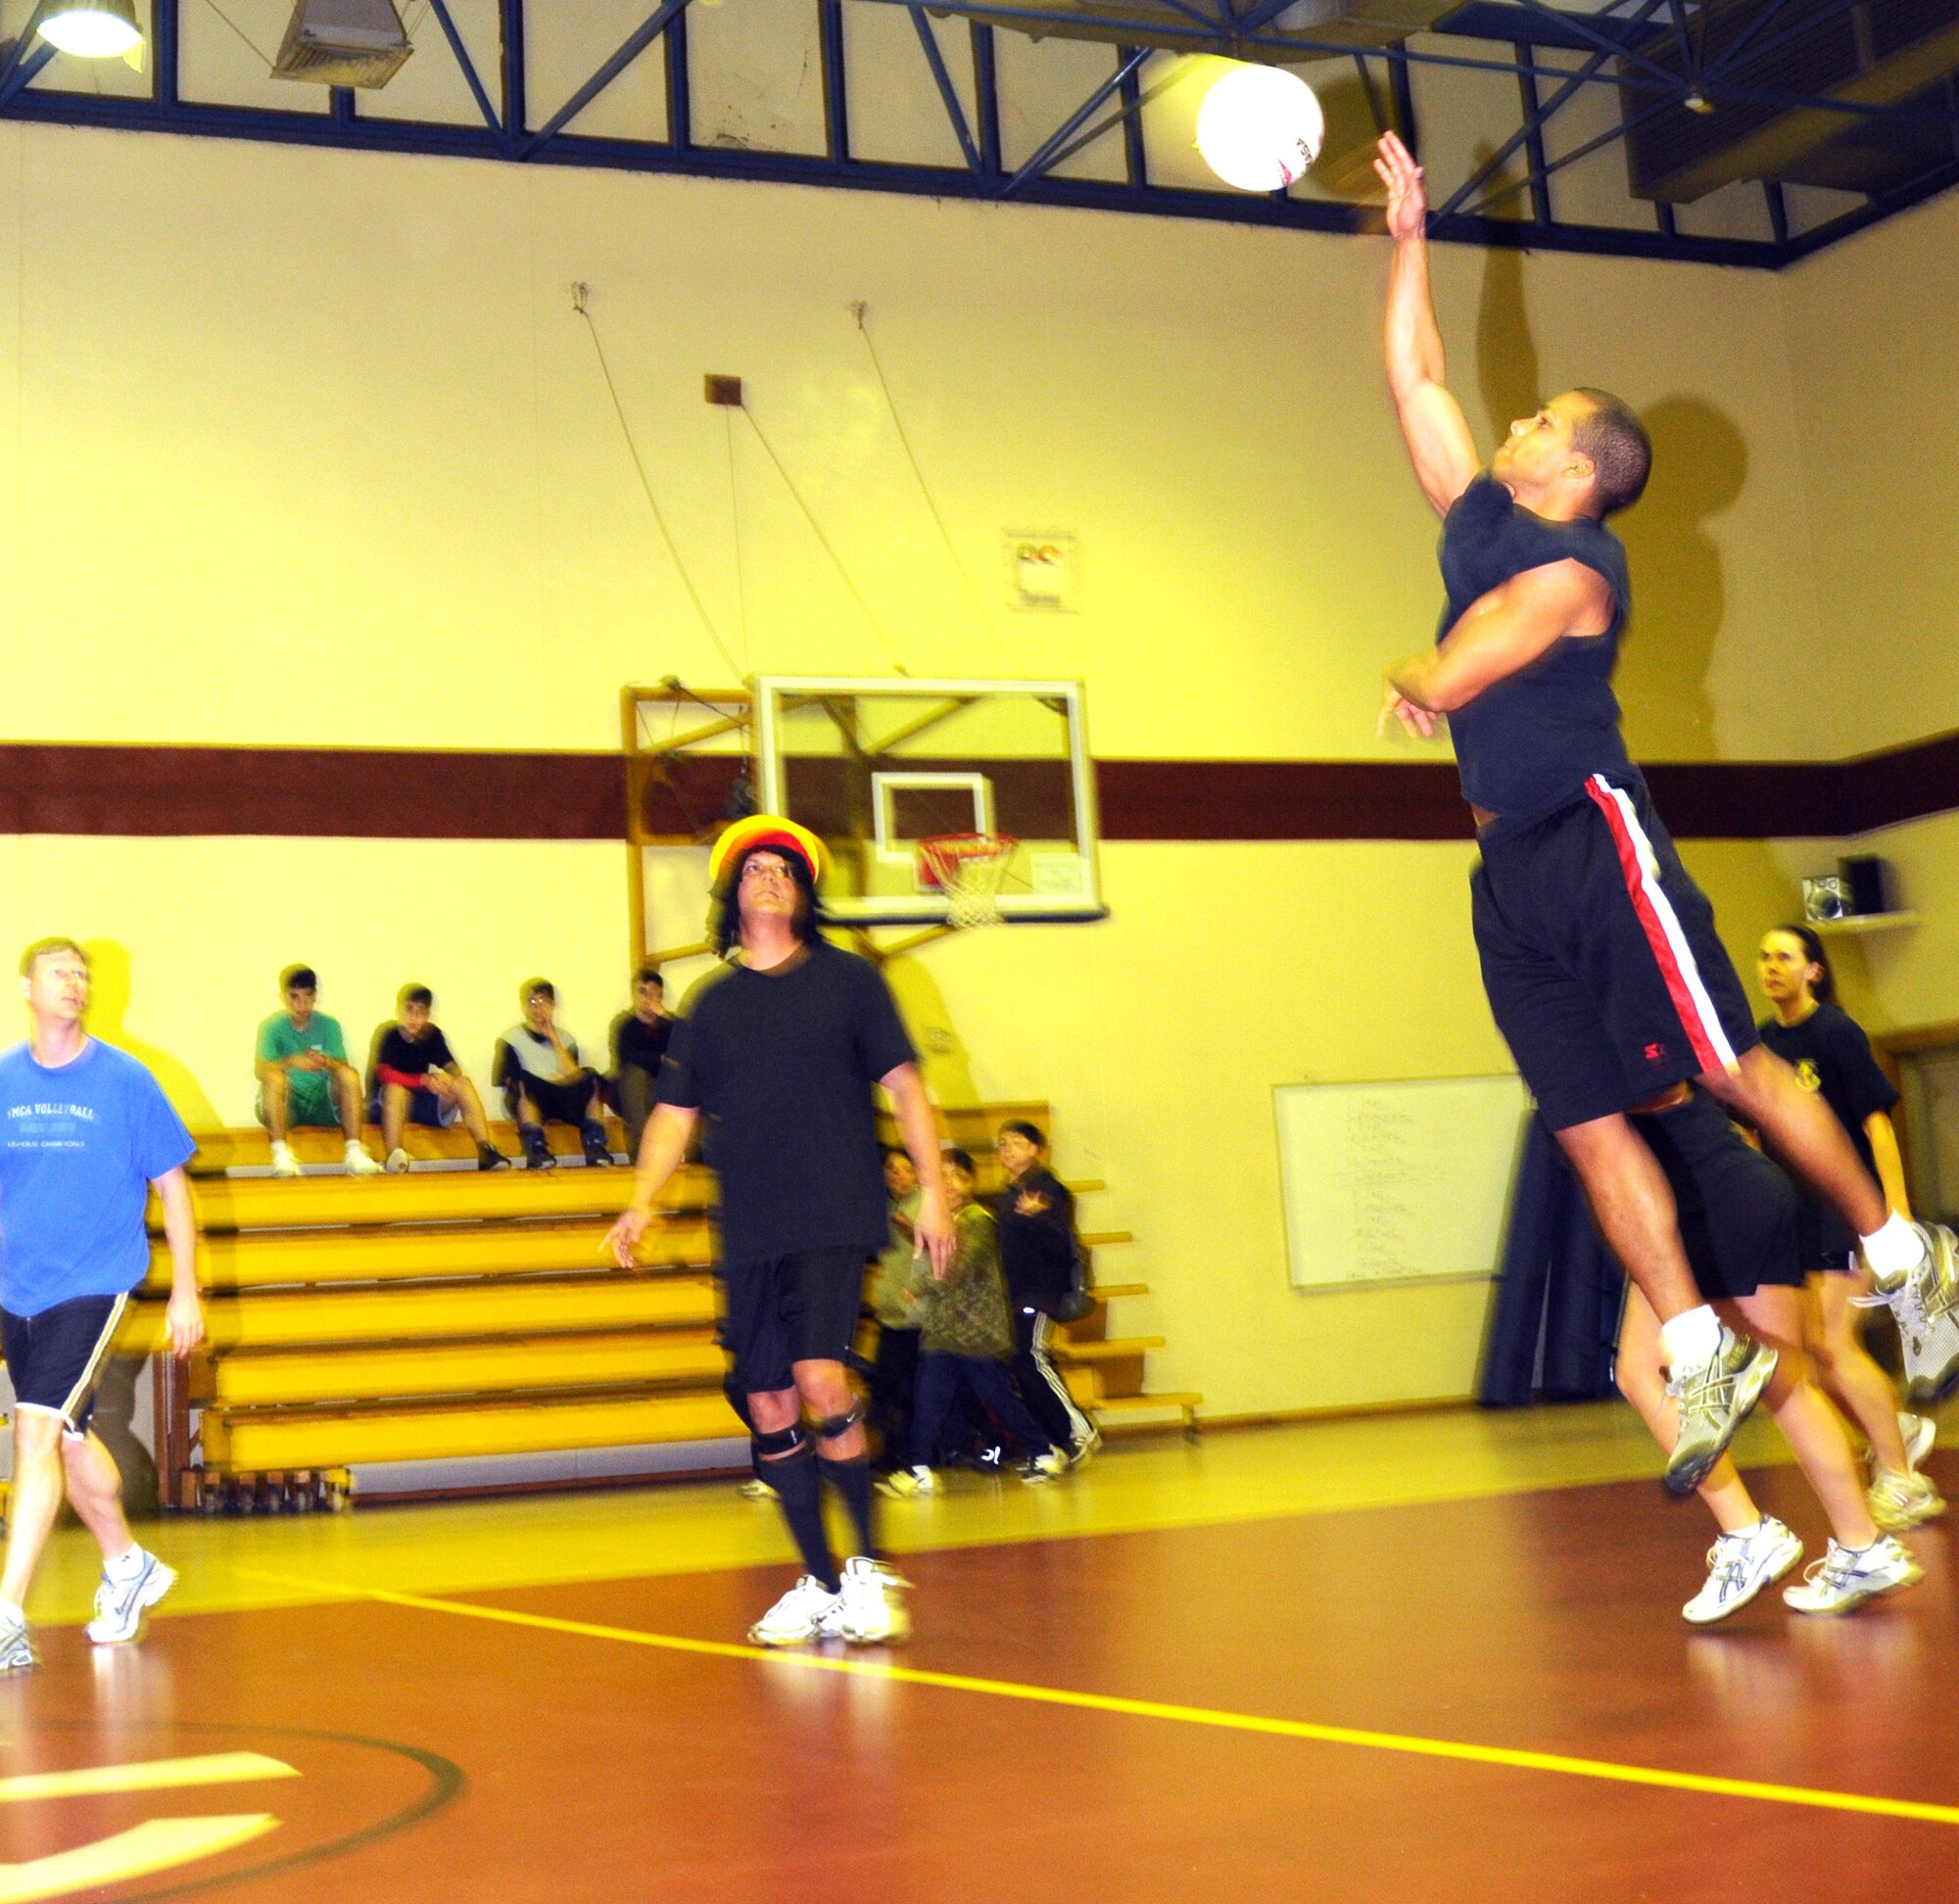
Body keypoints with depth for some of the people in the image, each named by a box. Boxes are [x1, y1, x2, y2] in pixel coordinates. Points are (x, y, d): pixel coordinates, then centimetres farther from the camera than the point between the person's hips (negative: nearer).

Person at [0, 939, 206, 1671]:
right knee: (69, 1440, 17)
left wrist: (185, 1292, 0)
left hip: (93, 1285, -4)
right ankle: (128, 1568, 37)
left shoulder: (124, 1079, -5)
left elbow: (172, 1184, 1)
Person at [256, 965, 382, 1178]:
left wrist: (326, 1062, -34)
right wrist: (291, 1062, -42)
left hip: (323, 1106, 2)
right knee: (274, 1077, -32)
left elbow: (342, 1067, -10)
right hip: (285, 1106, -2)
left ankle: (354, 1152, -29)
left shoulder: (328, 1025, 2)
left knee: (350, 1074, -24)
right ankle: (280, 1152, -33)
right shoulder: (271, 1026, -5)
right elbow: (260, 1069, -21)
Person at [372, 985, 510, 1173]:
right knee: (395, 1089, -37)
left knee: (463, 1084, -17)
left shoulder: (432, 1034, 4)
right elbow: (385, 1075, -24)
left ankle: (486, 1151, -26)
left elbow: (453, 1068, -3)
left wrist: (449, 1077, -28)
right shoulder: (389, 1035, -10)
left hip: (424, 1105, 4)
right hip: (388, 1105, -4)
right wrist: (424, 1079, -35)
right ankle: (394, 1157, -45)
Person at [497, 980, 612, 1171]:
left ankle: (595, 1146, -27)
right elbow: (509, 1081, -6)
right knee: (523, 1081, -35)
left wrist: (554, 1040, -1)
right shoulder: (511, 1039, 9)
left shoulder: (565, 1038, 20)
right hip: (530, 1102, -3)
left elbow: (573, 1076, 2)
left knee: (591, 1079, -23)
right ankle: (535, 1148, -41)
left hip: (565, 1103, 3)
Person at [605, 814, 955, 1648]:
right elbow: (675, 1113, 12)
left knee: (820, 1378, -20)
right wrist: (642, 1202, -2)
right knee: (769, 1407, 5)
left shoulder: (848, 979, 5)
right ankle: (820, 1585, 18)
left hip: (837, 1220, -4)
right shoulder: (710, 1005, 13)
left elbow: (903, 1084, 4)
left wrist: (932, 1188, -3)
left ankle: (869, 1570, -5)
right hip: (749, 1235, 4)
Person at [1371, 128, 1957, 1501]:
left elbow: (1447, 685, -19)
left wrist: (1406, 680, 3)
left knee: (1731, 1069, -4)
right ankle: (1704, 1354, 5)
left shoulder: (1571, 563, -11)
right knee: (1588, 1122, 2)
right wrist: (1410, 241, 14)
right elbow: (1416, 381, 16)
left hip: (1600, 845, -8)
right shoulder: (1481, 519, 13)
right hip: (1513, 866, 8)